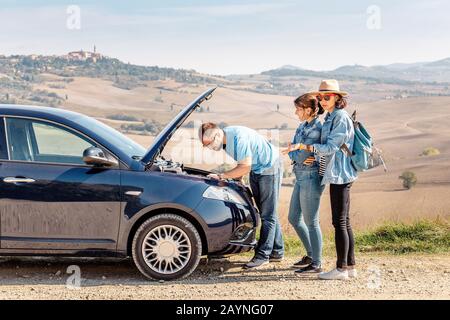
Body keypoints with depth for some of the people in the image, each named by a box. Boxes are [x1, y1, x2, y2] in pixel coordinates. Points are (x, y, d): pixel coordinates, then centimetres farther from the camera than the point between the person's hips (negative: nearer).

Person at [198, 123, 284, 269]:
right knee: (265, 213, 11)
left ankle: (263, 255, -6)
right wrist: (238, 177, 3)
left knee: (268, 214, -7)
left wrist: (221, 176, -27)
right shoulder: (224, 140, -2)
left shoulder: (239, 138, -31)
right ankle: (277, 251, 18)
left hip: (270, 166, -10)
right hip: (255, 170, 10)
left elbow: (245, 167, -31)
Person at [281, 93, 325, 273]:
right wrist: (299, 156, -8)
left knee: (311, 222, -3)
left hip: (311, 177, -10)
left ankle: (317, 264, 8)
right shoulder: (302, 126, 13)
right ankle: (311, 255, 28)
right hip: (300, 177, 10)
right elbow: (292, 150, 10)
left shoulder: (317, 128, -14)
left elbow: (302, 155, -20)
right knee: (294, 219, 15)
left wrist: (296, 150, -4)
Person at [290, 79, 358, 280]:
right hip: (336, 175, 10)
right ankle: (350, 266, 17)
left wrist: (303, 146, -19)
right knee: (344, 222, 12)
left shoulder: (341, 118, -13)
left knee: (339, 222, -6)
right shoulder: (330, 117, 17)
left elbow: (331, 147, -17)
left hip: (340, 175, -10)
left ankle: (341, 269, -2)